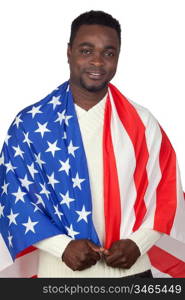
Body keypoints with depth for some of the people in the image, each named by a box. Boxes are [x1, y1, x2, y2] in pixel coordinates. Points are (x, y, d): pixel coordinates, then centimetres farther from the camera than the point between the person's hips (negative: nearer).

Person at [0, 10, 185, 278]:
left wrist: (137, 243, -9)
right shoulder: (30, 124, -2)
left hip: (129, 269, 1)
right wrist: (63, 246, -13)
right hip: (61, 271, -1)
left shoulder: (141, 124, 2)